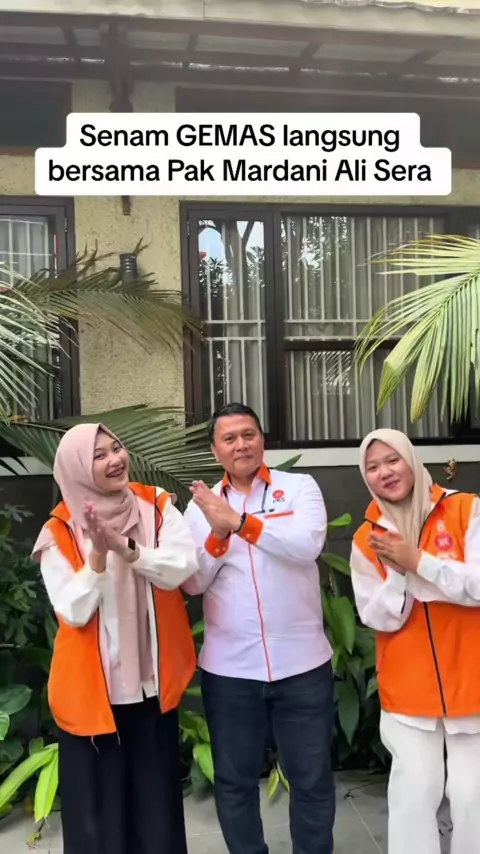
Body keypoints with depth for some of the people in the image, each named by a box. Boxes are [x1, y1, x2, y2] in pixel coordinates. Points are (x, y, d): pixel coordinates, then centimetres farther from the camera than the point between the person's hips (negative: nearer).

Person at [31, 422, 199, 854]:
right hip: (91, 688, -2)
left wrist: (127, 550, -29)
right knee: (99, 807, 12)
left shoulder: (157, 506, -3)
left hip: (153, 682, 2)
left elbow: (184, 565, -16)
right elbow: (74, 611, -14)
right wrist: (98, 556, -27)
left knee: (158, 800, 17)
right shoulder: (61, 532, -9)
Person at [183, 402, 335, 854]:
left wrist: (240, 520, -24)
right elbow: (192, 582, -1)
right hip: (228, 667, 2)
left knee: (311, 778, 13)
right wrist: (218, 534, -17)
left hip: (301, 662, -1)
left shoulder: (300, 487, -2)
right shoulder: (202, 504, 5)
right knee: (234, 779, 16)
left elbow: (308, 544, -20)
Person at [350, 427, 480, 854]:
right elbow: (379, 619, -1)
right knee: (414, 792, 2)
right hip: (408, 689, 2)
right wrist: (398, 573, -18)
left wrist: (417, 561, -21)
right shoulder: (366, 539, 1)